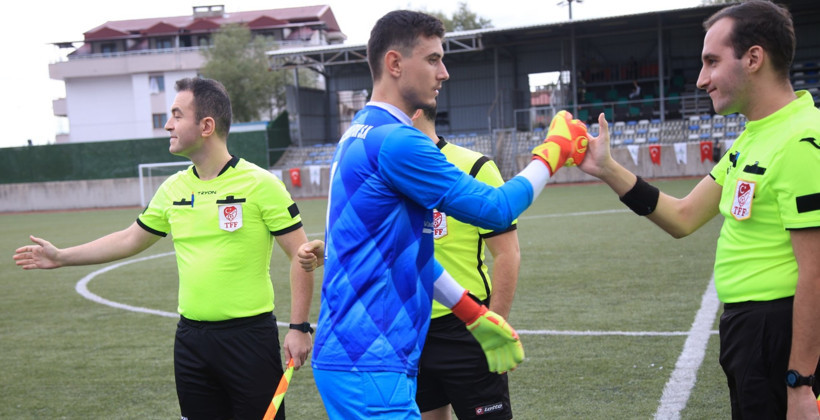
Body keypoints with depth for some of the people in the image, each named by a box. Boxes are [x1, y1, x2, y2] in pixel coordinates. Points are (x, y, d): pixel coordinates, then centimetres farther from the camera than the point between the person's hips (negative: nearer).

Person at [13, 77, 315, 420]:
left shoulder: (259, 183, -10)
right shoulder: (173, 189, 7)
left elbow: (300, 255, -9)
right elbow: (131, 239, 21)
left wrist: (299, 327, -12)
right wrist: (62, 257, 23)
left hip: (250, 335, -5)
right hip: (191, 337, 6)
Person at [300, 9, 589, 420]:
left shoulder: (361, 135, 14)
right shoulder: (395, 141, -17)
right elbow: (496, 210, -12)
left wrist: (473, 313, 22)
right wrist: (552, 152, 2)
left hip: (349, 355, 10)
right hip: (368, 364, -10)